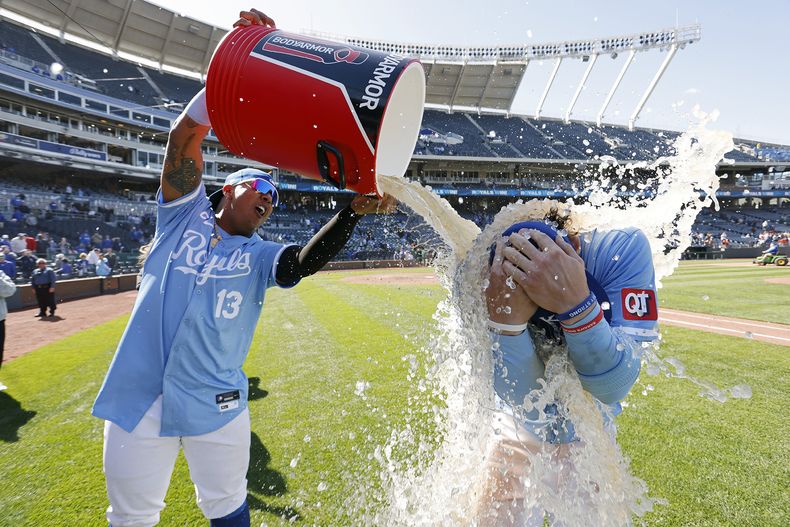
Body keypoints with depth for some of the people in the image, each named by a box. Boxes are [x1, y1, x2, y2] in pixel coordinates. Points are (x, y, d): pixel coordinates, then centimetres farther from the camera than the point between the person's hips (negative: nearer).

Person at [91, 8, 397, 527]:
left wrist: (355, 210, -30)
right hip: (139, 399, 0)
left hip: (216, 406, 1)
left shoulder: (260, 256, 5)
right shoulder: (184, 215, 4)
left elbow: (305, 261, -15)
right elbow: (186, 135, -7)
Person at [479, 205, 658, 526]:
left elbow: (613, 388, -33)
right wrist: (506, 320, -49)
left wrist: (576, 303, -51)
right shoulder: (491, 284, -29)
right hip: (523, 431, 0)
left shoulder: (620, 250, -30)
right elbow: (527, 403, -31)